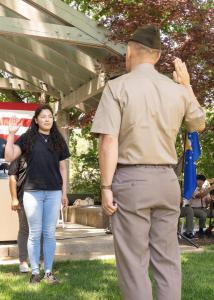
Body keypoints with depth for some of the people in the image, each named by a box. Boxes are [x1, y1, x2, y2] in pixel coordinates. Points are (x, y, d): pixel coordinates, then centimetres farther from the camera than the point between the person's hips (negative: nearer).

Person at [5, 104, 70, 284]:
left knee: (50, 233, 5)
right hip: (32, 192, -2)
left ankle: (48, 272, 13)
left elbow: (62, 168, 13)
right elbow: (9, 157, -4)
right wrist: (11, 134, -10)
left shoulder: (58, 140, 11)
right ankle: (35, 272, 12)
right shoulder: (28, 138, 5)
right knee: (35, 233, 4)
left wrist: (64, 192, 9)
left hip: (54, 192, 2)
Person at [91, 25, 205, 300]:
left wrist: (106, 187, -10)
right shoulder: (176, 90, 6)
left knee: (134, 263, 2)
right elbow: (199, 124, 24)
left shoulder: (117, 86, -7)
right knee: (167, 261, 10)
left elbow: (109, 141, -15)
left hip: (130, 180, -4)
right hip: (167, 180, 4)